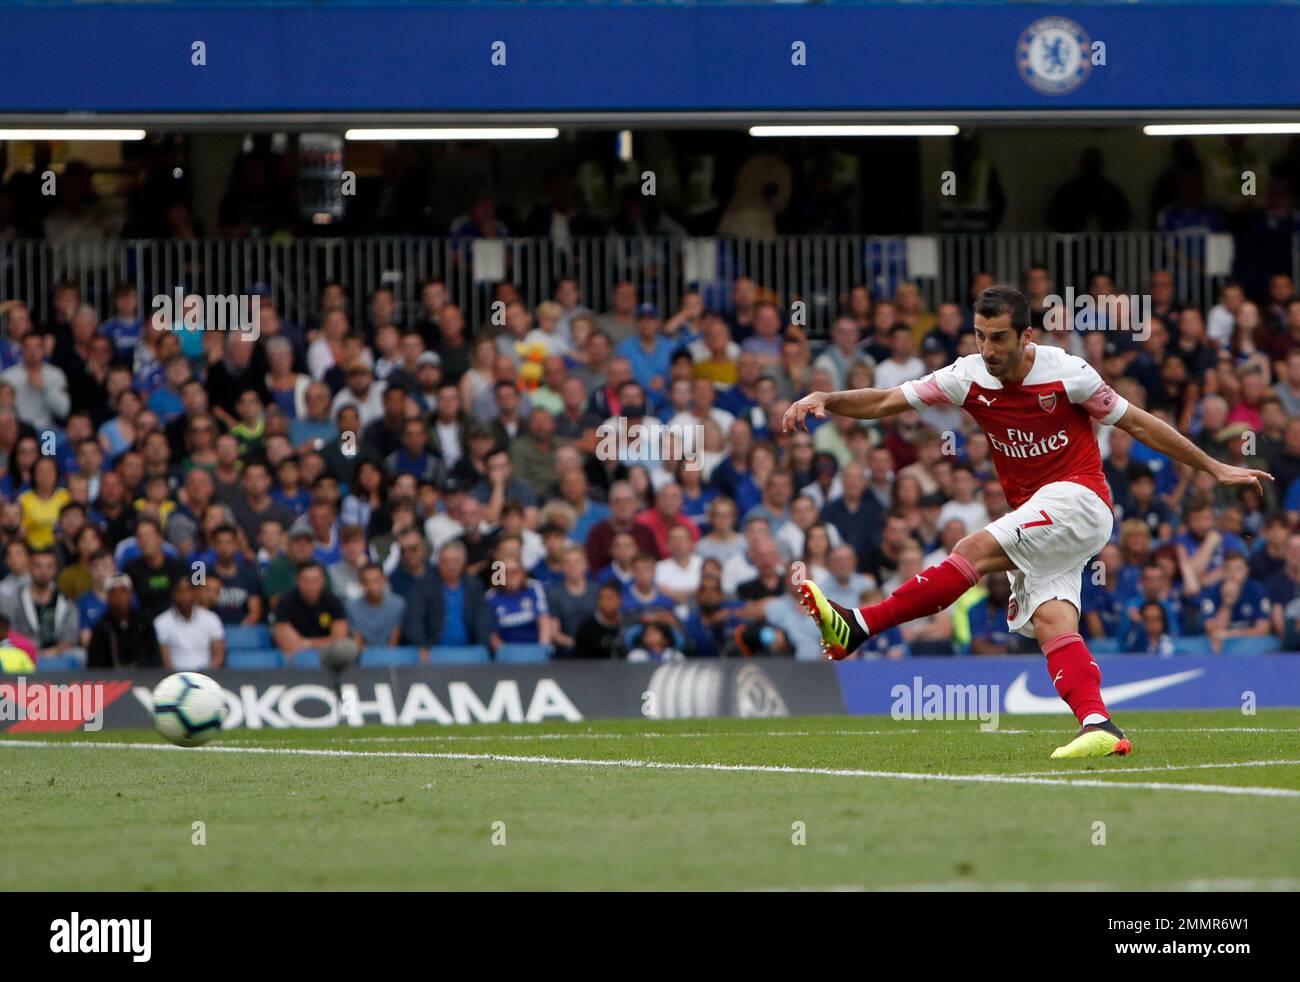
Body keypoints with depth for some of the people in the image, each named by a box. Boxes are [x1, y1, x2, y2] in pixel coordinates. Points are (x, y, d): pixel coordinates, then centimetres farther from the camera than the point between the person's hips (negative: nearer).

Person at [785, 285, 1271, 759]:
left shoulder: (1066, 373, -9)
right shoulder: (970, 377, 1)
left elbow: (1137, 423, 2)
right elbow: (886, 401, 0)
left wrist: (1214, 468, 6)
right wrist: (825, 400, -16)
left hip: (1079, 500, -6)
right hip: (1032, 517, 6)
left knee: (977, 549, -24)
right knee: (1050, 622, -15)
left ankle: (858, 628, -29)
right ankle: (1099, 726, -28)